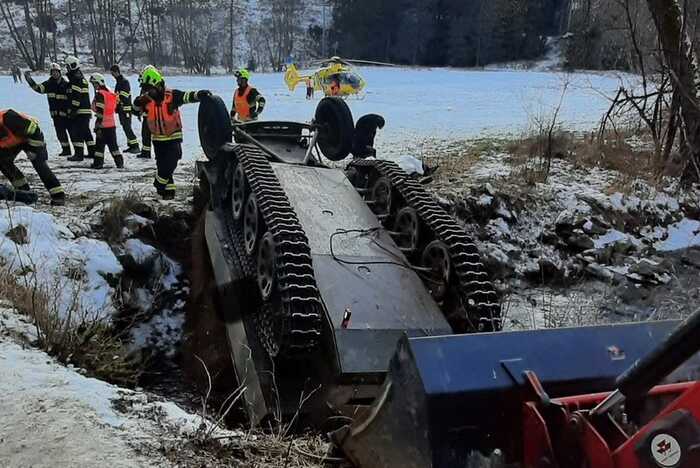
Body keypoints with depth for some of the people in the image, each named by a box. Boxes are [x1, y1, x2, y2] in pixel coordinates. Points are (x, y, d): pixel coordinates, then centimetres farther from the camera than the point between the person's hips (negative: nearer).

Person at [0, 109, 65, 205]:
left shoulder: (8, 118, -39)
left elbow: (32, 126, -31)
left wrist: (33, 148, -25)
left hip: (31, 136, -7)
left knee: (39, 164, -19)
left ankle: (58, 195, -19)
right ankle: (23, 189, 8)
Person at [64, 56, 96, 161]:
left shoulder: (77, 78, -12)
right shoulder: (79, 77, 21)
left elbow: (77, 97, -21)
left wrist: (73, 110, -21)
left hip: (80, 112, -10)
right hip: (85, 111, 10)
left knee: (76, 133, -9)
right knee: (86, 132, 16)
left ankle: (79, 154, -9)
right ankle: (92, 152, 22)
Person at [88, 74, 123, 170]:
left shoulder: (100, 94, -13)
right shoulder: (110, 92, 13)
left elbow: (100, 111, -18)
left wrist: (97, 126, -18)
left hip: (103, 124, -7)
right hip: (112, 123, 7)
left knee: (100, 144, 1)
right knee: (113, 144, 12)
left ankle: (98, 163, 4)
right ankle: (119, 162, 11)